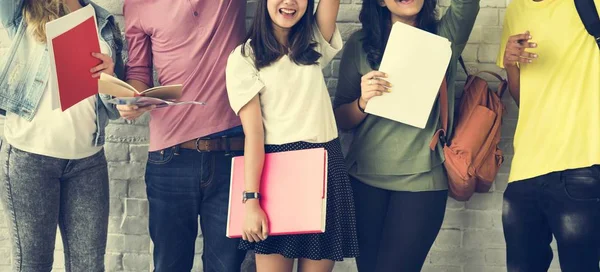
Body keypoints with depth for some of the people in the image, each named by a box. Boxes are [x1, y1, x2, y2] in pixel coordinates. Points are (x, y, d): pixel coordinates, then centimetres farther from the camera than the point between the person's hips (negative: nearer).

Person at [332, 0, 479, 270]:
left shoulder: (445, 37, 1)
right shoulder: (360, 43, 2)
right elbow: (341, 120, 4)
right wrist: (363, 101, -15)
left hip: (422, 180, -1)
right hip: (365, 177, 2)